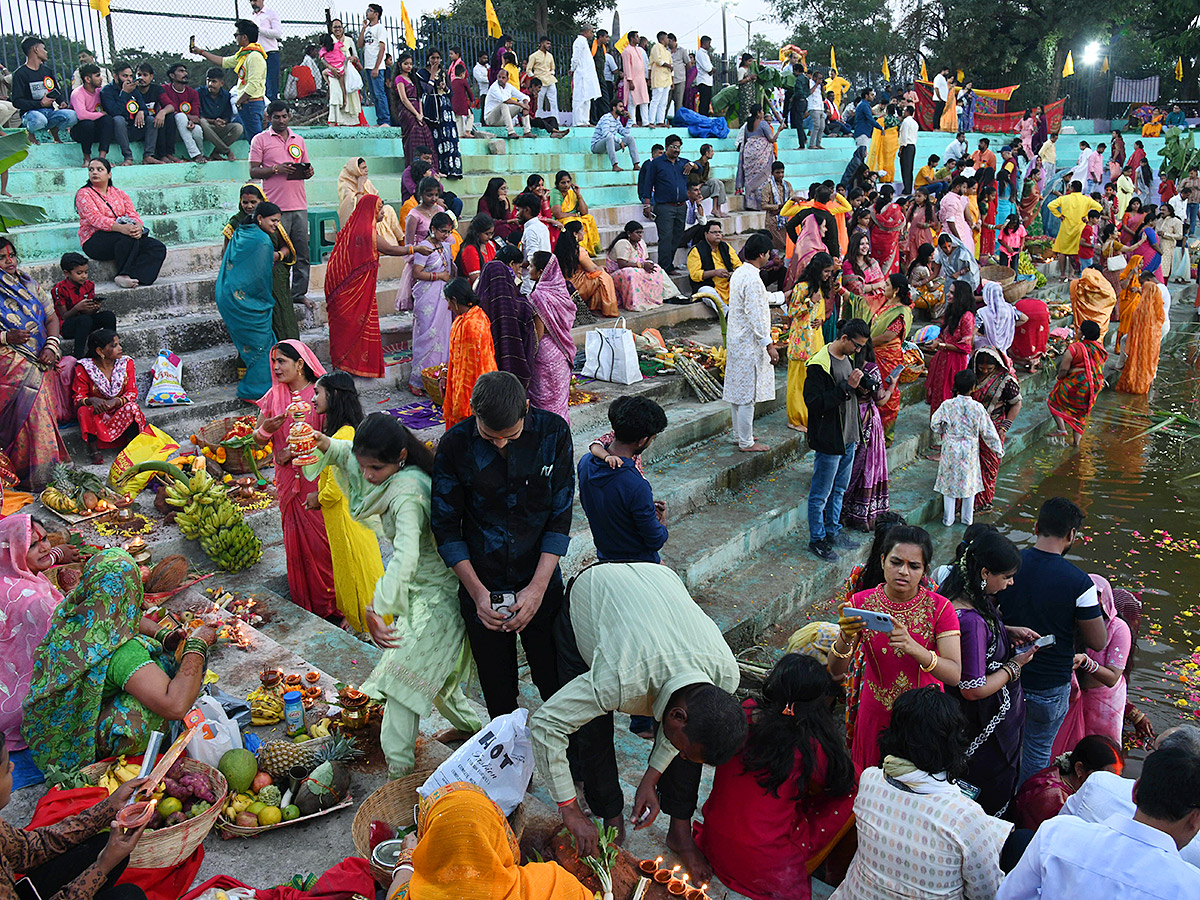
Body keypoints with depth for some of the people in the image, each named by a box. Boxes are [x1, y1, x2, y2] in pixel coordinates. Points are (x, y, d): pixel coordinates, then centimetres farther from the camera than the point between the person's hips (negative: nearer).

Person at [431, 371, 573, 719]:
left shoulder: (553, 432, -11)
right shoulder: (455, 445, -12)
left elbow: (560, 517, -7)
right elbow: (446, 526, -5)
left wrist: (538, 587, -13)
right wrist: (477, 592, -12)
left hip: (541, 586, 0)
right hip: (482, 589, 0)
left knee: (555, 683, 10)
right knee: (498, 693, 14)